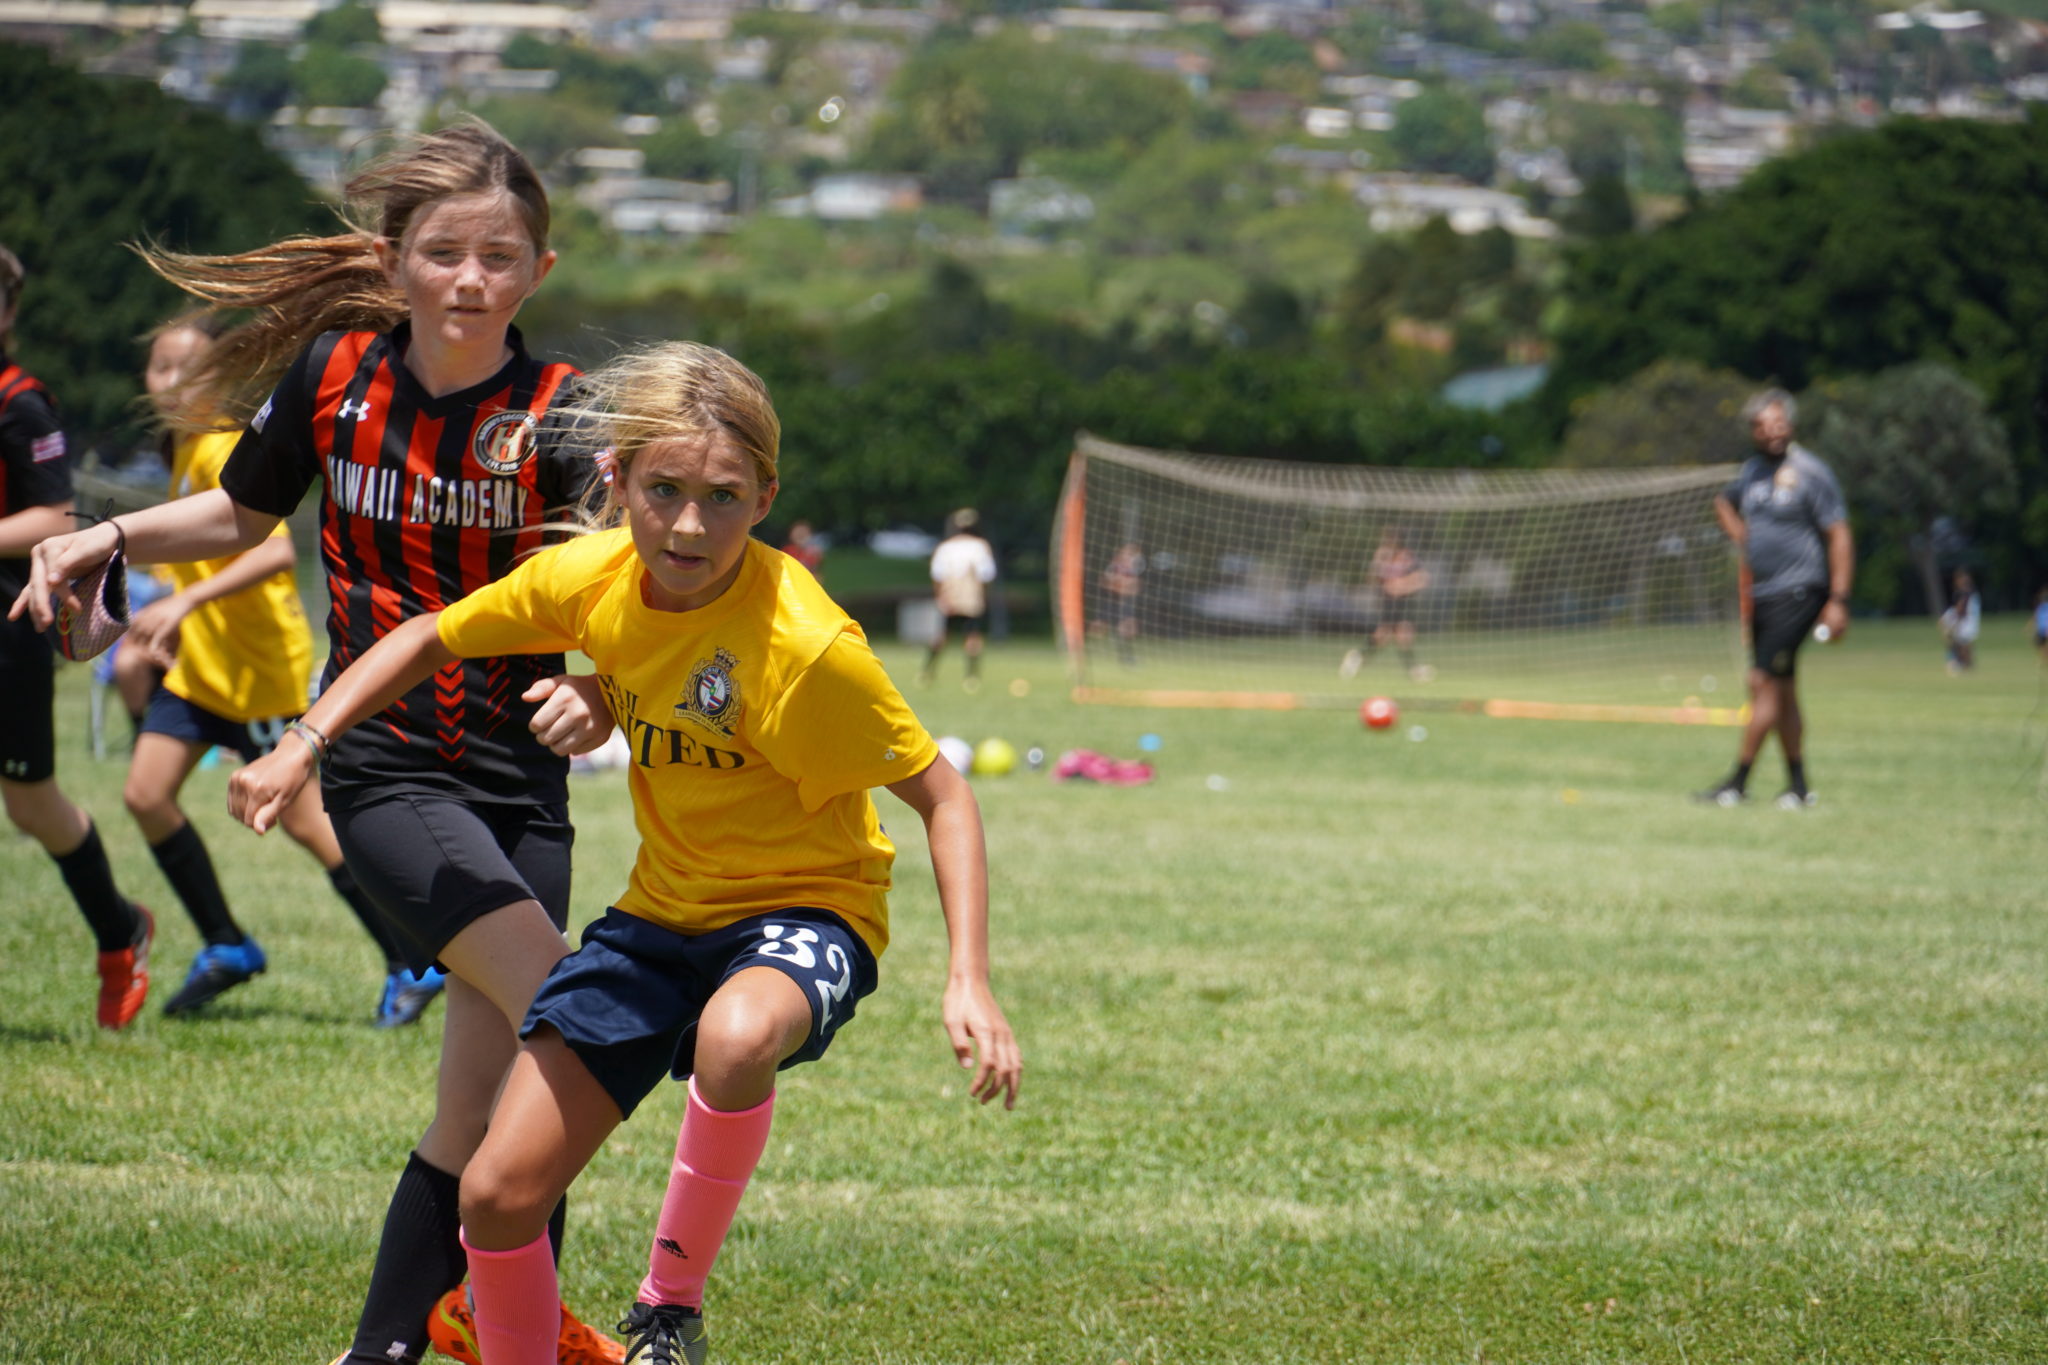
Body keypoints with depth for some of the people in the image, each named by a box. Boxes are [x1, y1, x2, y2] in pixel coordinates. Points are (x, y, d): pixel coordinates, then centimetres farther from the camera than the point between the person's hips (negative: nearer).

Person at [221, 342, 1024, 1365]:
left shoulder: (804, 647, -25)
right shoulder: (591, 578, -10)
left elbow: (942, 797, -16)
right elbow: (430, 639, 9)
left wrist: (969, 983, -25)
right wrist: (303, 748, -2)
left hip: (801, 908, -5)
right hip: (660, 912, 5)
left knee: (736, 1035, -41)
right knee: (496, 1194, -5)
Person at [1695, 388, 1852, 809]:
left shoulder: (1810, 473, -9)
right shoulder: (1751, 470, 12)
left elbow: (1839, 537, -10)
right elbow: (1723, 503, 34)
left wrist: (1838, 600, -16)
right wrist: (1741, 537, 13)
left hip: (1798, 592, -8)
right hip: (1761, 595, 8)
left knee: (1763, 682, -12)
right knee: (1782, 691, 10)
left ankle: (1739, 781, -11)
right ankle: (1798, 785, 16)